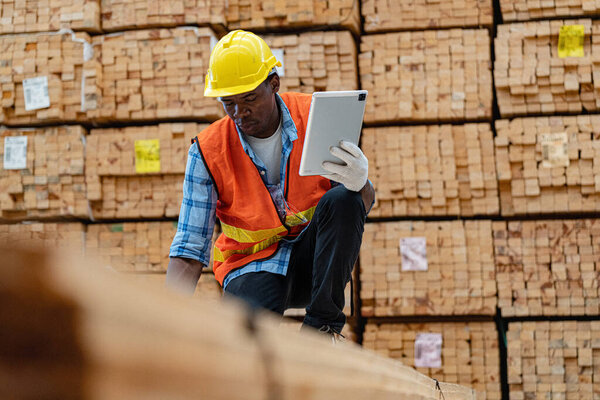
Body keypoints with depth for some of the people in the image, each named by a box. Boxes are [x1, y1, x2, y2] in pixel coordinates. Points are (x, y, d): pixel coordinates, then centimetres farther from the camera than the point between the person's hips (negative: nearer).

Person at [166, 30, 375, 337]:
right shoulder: (207, 153, -10)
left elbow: (363, 204, -5)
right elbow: (189, 250, -11)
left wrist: (359, 183, -32)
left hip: (314, 256, 2)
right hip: (254, 266, -2)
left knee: (342, 200, -29)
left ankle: (322, 326, -18)